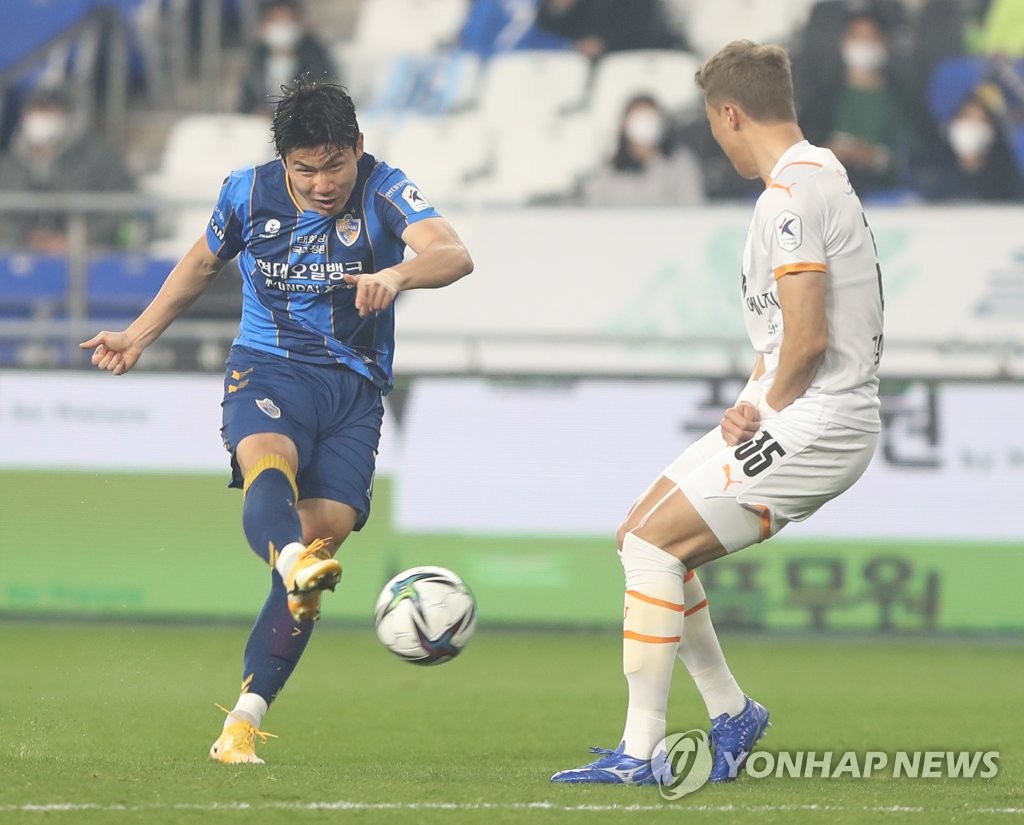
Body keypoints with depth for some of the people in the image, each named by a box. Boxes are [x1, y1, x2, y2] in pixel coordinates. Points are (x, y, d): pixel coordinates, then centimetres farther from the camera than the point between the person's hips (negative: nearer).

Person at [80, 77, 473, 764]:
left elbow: (454, 255, -28)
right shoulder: (249, 194, 0)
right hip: (267, 368, 0)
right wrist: (138, 338, 26)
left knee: (323, 535, -13)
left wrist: (397, 275, -49)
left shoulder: (383, 191, -9)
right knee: (269, 464, -35)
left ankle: (245, 717, -9)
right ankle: (293, 561, -69)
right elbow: (203, 263, 21)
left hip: (355, 389, 0)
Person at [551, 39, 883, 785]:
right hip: (790, 418, 10)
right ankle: (730, 712, 20)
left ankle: (642, 753, -10)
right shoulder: (821, 177, 16)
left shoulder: (791, 196, -18)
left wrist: (770, 408, -7)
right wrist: (751, 402, 9)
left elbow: (808, 338, -24)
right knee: (644, 538, 14)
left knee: (652, 545, -11)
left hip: (814, 426, -10)